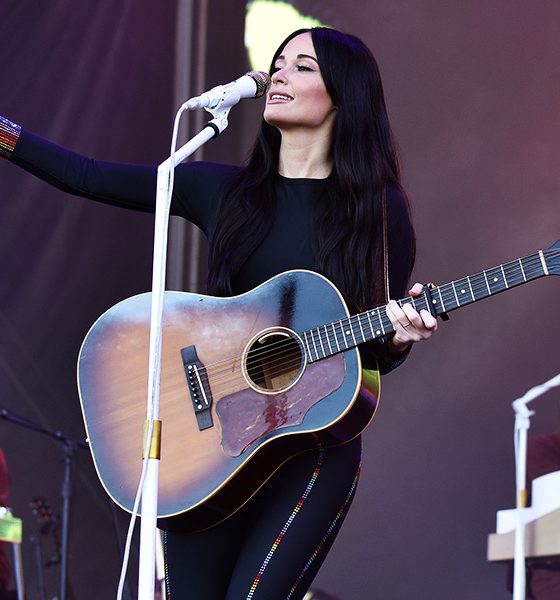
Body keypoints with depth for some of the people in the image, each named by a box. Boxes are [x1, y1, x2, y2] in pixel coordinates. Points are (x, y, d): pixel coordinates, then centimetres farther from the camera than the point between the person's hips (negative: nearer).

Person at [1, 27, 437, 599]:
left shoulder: (379, 211, 3)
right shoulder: (223, 189, 9)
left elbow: (378, 355, 6)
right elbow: (88, 177, 5)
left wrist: (399, 335, -16)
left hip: (316, 442, -3)